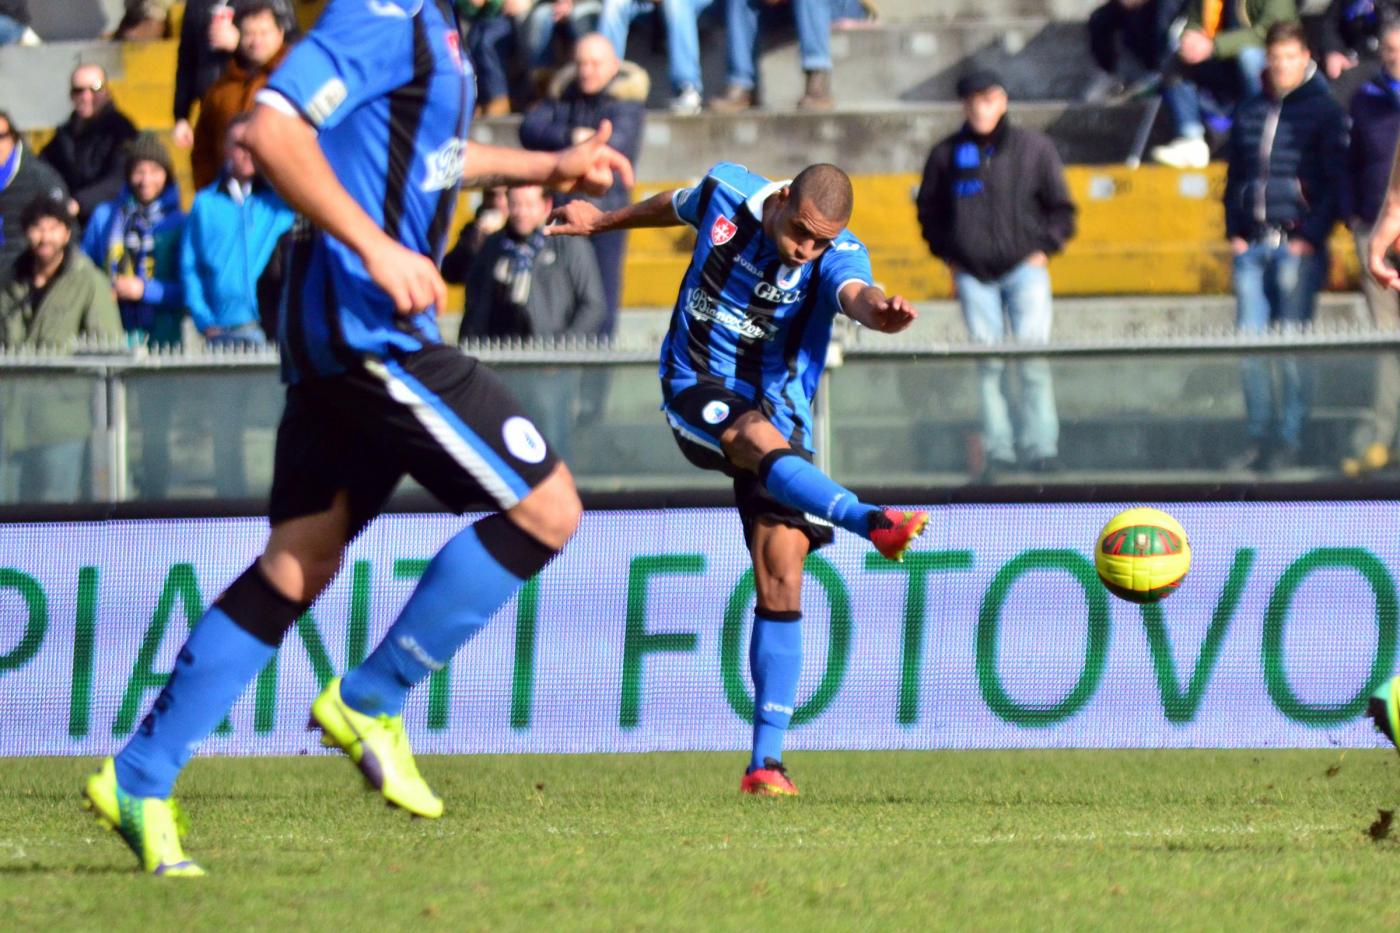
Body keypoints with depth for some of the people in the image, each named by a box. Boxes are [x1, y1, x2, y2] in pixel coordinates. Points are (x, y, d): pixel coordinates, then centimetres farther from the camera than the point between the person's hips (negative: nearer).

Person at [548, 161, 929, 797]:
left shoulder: (836, 256, -13)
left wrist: (879, 310, -62)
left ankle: (766, 760, -5)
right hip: (696, 389, 0)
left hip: (775, 417, 0)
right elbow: (676, 206, 18)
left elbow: (855, 294, -38)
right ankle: (873, 523, -59)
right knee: (764, 440, -36)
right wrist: (603, 220, 33)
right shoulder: (726, 194, -6)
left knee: (781, 577, -8)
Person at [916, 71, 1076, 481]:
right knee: (987, 363, -1)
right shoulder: (947, 154, 7)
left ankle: (1041, 445, -6)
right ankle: (997, 450, 3)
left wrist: (1043, 249, 1)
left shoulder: (1033, 148, 4)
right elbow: (929, 209, 18)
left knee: (1033, 356, -9)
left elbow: (1060, 208, 11)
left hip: (1024, 267, -1)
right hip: (972, 274, 1)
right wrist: (948, 256, 10)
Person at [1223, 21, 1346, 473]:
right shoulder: (1249, 113, 15)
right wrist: (1235, 232, 7)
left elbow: (1336, 182, -3)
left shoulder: (1324, 112, 1)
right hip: (1252, 246, 5)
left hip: (1298, 246, -5)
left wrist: (1311, 237, -11)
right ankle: (1259, 438, 8)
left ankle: (1288, 440, -1)